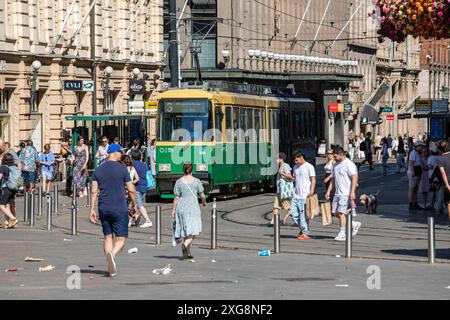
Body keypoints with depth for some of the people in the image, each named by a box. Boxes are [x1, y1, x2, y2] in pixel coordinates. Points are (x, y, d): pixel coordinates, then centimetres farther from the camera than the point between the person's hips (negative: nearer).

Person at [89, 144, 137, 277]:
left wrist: (92, 209, 7)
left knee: (108, 237, 13)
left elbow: (94, 191, 4)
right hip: (119, 209, -4)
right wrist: (134, 205, 9)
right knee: (121, 238, 1)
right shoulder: (122, 168, -6)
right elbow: (131, 190, -6)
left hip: (103, 209, 4)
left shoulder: (99, 169, 6)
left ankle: (111, 269, 9)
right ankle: (112, 254, -30)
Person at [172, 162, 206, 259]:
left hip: (181, 208, 3)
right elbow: (202, 195, 1)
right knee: (193, 231, -2)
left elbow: (176, 198, -2)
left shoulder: (179, 182, -1)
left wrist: (174, 210, 5)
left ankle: (188, 253, 17)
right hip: (193, 207, -3)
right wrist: (204, 201, 22)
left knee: (186, 231, 14)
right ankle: (185, 245, -29)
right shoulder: (196, 181, -4)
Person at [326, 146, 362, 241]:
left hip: (346, 193, -9)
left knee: (341, 212, -11)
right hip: (337, 193, 9)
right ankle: (354, 224, 19)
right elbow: (333, 179, 23)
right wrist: (329, 191, 17)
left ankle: (342, 234, -5)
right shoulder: (336, 165, 17)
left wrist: (352, 192, -26)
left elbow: (354, 178, -18)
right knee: (335, 212, 5)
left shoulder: (349, 164, -11)